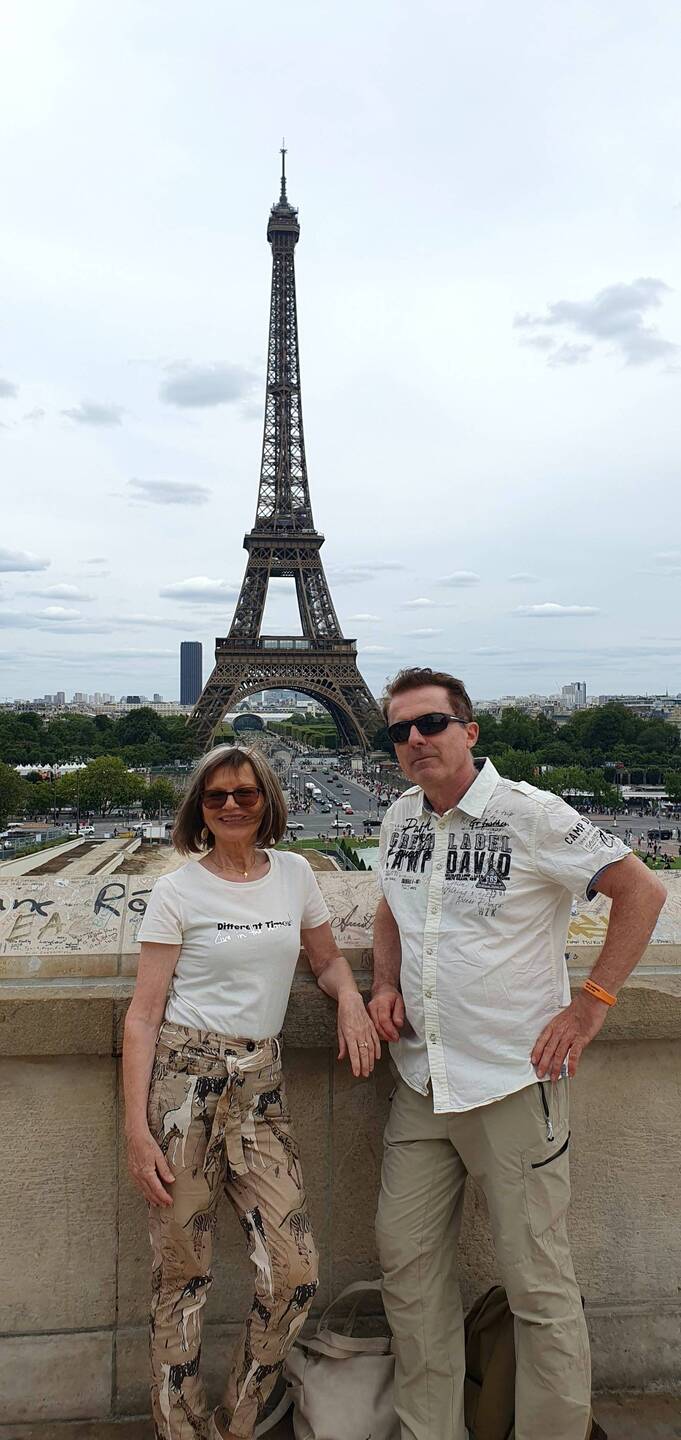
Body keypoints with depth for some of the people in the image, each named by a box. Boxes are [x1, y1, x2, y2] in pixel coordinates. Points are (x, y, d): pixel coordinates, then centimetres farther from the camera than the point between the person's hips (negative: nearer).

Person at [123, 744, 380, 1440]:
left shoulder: (294, 873, 7)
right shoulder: (177, 892, -3)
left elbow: (327, 958, 20)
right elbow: (143, 1014, -4)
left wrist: (351, 998, -3)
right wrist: (136, 1128, -11)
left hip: (260, 1084, 4)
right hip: (183, 1077, -3)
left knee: (294, 1275, 1)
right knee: (182, 1278, 6)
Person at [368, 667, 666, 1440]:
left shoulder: (530, 814, -13)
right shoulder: (399, 819, 5)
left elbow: (642, 891, -10)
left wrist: (589, 1005, -12)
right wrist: (385, 984, 5)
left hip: (514, 1082, -6)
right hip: (421, 1079, 6)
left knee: (537, 1281, 4)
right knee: (407, 1259, 14)